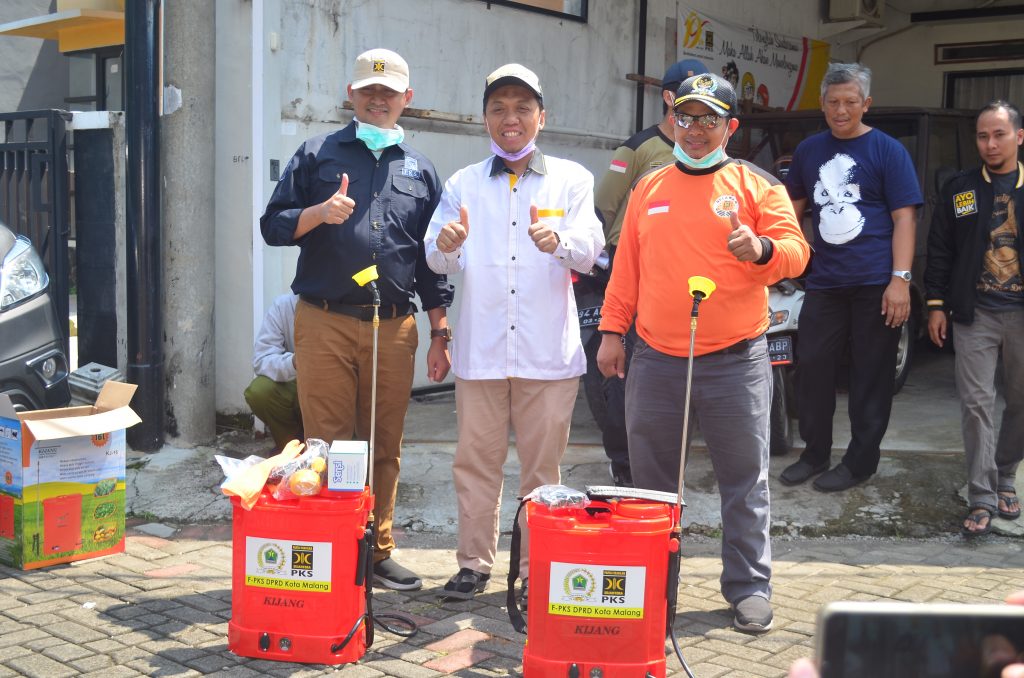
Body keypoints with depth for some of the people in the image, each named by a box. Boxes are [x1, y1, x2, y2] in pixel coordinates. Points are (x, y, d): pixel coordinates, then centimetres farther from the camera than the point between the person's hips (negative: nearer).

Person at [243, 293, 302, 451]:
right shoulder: (283, 306, -16)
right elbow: (261, 359, -21)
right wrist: (292, 363, -42)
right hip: (292, 385, 1)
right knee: (258, 391, -27)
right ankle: (290, 445, -1)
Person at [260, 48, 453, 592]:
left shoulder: (420, 170, 16)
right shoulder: (317, 154, 10)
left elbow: (432, 262, 16)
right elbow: (273, 225, 6)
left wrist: (439, 335, 10)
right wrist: (319, 213, -13)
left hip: (395, 328, 3)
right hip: (325, 323, -2)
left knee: (384, 449, 8)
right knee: (327, 445, -1)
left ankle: (377, 553, 20)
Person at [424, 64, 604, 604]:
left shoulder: (571, 180, 7)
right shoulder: (463, 184, 12)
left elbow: (589, 250, -7)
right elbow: (439, 261, 2)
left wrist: (560, 241, -30)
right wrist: (445, 246, -22)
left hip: (547, 350, -1)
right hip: (480, 349, 2)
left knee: (542, 466, 5)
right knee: (475, 460, 6)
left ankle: (537, 570, 17)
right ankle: (474, 563, 19)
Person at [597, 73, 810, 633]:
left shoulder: (757, 186, 2)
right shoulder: (648, 189, 12)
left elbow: (795, 250, -6)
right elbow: (627, 268, 13)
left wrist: (760, 249, -26)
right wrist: (612, 330, 8)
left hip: (735, 361, -3)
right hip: (655, 360, 3)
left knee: (743, 480, 4)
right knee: (651, 480, 11)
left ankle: (749, 587, 17)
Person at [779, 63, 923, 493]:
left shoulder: (887, 150, -1)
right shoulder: (809, 150, 12)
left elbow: (904, 217, -6)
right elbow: (792, 207, 24)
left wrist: (900, 280, -14)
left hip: (876, 283, -4)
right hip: (825, 280, 5)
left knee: (870, 376, 3)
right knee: (812, 367, 6)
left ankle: (860, 462, 14)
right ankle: (815, 454, 21)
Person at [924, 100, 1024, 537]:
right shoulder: (959, 190, 5)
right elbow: (939, 250, 7)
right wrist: (936, 304, 2)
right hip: (975, 313, 0)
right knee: (976, 403, -5)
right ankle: (982, 498, 0)